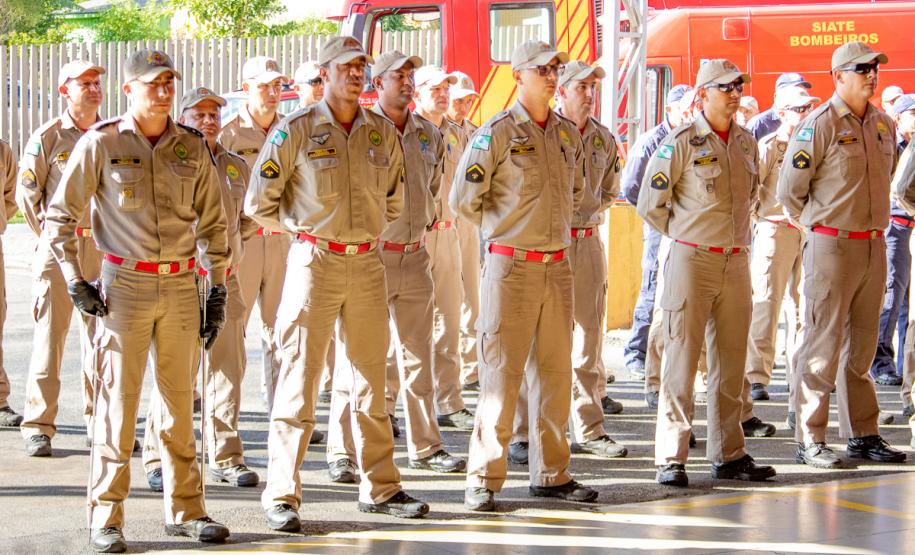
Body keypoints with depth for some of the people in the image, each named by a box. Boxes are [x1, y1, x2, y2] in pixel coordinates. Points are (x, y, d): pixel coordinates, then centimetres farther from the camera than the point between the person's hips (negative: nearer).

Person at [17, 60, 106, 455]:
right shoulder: (47, 137, -3)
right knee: (49, 337, -3)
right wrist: (50, 236, 3)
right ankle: (38, 427, 1)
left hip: (103, 248, 3)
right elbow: (27, 193, 1)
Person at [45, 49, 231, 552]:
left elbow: (211, 222, 13)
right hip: (124, 284, -3)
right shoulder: (100, 143, -3)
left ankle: (185, 510, 19)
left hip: (182, 285, 4)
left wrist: (218, 289, 9)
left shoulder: (191, 147, 8)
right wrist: (74, 280, -6)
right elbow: (59, 215, 1)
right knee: (117, 401, -3)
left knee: (180, 401, 9)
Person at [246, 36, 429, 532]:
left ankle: (380, 487, 21)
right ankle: (281, 495, 1)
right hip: (315, 263, -4)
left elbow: (393, 200, 22)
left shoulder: (383, 133, 8)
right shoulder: (296, 130, -5)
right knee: (299, 379, -4)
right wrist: (301, 229, 8)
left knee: (371, 379, 11)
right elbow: (259, 203, -3)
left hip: (367, 263, 4)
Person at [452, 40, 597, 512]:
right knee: (502, 373, -5)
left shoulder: (568, 133, 11)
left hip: (557, 265, 6)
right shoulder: (497, 133, -8)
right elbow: (464, 199, -8)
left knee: (555, 371, 9)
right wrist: (508, 227, 4)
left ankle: (551, 473, 18)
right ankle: (483, 481, 0)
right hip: (511, 265, -6)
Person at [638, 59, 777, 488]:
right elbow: (650, 203, -4)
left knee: (731, 362, 9)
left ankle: (728, 455, 17)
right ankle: (671, 459, -1)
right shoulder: (682, 142, -8)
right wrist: (685, 234, 5)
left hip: (736, 262, 6)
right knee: (682, 359, -4)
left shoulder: (746, 143, 10)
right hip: (692, 260, -6)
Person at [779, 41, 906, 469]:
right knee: (823, 344, -4)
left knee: (862, 345, 13)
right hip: (831, 245, -7)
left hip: (874, 246, 7)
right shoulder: (820, 125, -11)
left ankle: (862, 435, 20)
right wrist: (816, 224, 4)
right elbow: (789, 189, -8)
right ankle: (810, 441, 1)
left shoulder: (884, 125, 11)